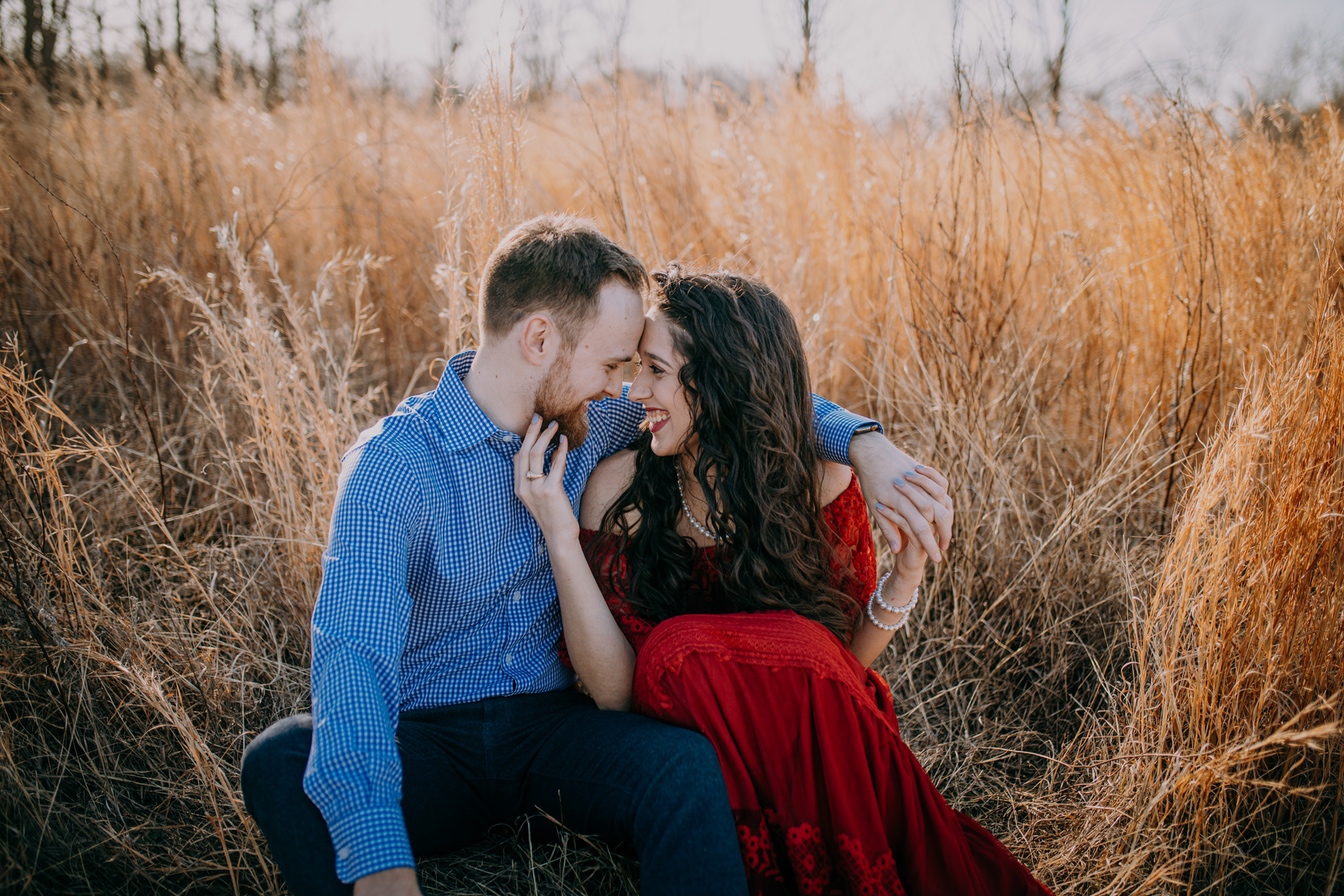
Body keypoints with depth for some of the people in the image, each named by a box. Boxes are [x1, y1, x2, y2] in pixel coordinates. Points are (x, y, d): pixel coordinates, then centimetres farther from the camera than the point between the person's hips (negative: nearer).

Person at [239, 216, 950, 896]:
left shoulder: (595, 423, 3)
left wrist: (863, 442, -6)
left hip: (559, 719, 2)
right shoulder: (393, 460, -14)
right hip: (432, 738, -2)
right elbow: (355, 652, -27)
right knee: (279, 762, -32)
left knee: (682, 762, -31)